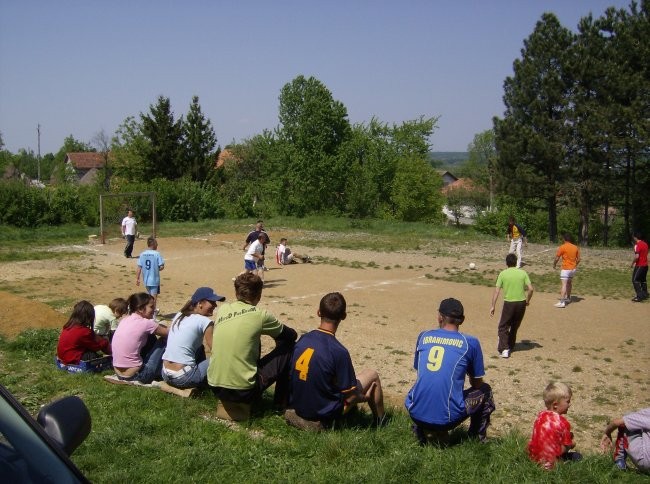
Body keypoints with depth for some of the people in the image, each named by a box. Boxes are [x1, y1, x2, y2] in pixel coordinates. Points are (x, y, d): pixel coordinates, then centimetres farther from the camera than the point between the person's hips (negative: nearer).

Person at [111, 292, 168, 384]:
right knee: (165, 341, 6)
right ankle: (160, 373, 21)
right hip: (134, 375, -7)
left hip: (119, 374, 8)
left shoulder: (125, 320, 7)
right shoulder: (146, 323, -13)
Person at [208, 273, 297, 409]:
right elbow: (292, 335, 6)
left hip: (215, 388, 6)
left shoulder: (222, 309, 2)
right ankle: (282, 402, 21)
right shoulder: (260, 315, -11)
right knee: (288, 347, 8)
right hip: (243, 392, -6)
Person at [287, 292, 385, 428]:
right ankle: (380, 422, 31)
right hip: (324, 413, -6)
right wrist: (364, 397, 6)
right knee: (372, 375, 11)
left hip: (298, 407, 6)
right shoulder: (339, 351, -25)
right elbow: (350, 397, -16)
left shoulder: (302, 340, -8)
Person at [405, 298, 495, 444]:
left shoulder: (423, 336, 10)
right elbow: (477, 384, 14)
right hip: (448, 418, -3)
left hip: (416, 413, 3)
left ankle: (423, 431, 21)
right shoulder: (471, 342, 1)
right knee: (485, 390, 23)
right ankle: (478, 439, 18)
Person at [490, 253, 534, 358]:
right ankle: (510, 347, 30)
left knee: (503, 327, 7)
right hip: (521, 303, 3)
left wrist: (493, 306, -4)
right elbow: (531, 289, -5)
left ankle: (504, 349, -7)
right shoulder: (523, 273, 0)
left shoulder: (503, 274, -5)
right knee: (514, 327, 20)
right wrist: (527, 300, 12)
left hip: (509, 303, -3)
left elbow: (496, 291, -8)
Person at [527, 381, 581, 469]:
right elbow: (566, 447, -11)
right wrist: (571, 444, 11)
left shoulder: (540, 415, 2)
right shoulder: (562, 422, -19)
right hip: (549, 463, -7)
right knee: (577, 456, 11)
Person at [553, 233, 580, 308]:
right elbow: (578, 259, 10)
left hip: (565, 269, -7)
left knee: (564, 285, -12)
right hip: (573, 269, 7)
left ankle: (562, 302, -20)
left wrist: (554, 264, 8)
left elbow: (557, 258, -10)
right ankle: (568, 298, 40)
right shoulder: (576, 247, 5)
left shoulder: (562, 247, -12)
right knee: (569, 283, 24)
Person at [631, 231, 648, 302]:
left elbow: (637, 256, -25)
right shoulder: (645, 244, 10)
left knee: (635, 280, -7)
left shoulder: (637, 245, -18)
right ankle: (644, 294, 22)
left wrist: (633, 263, -11)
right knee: (643, 280, 17)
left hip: (639, 265, -9)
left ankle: (639, 296, -12)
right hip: (645, 265, 9)